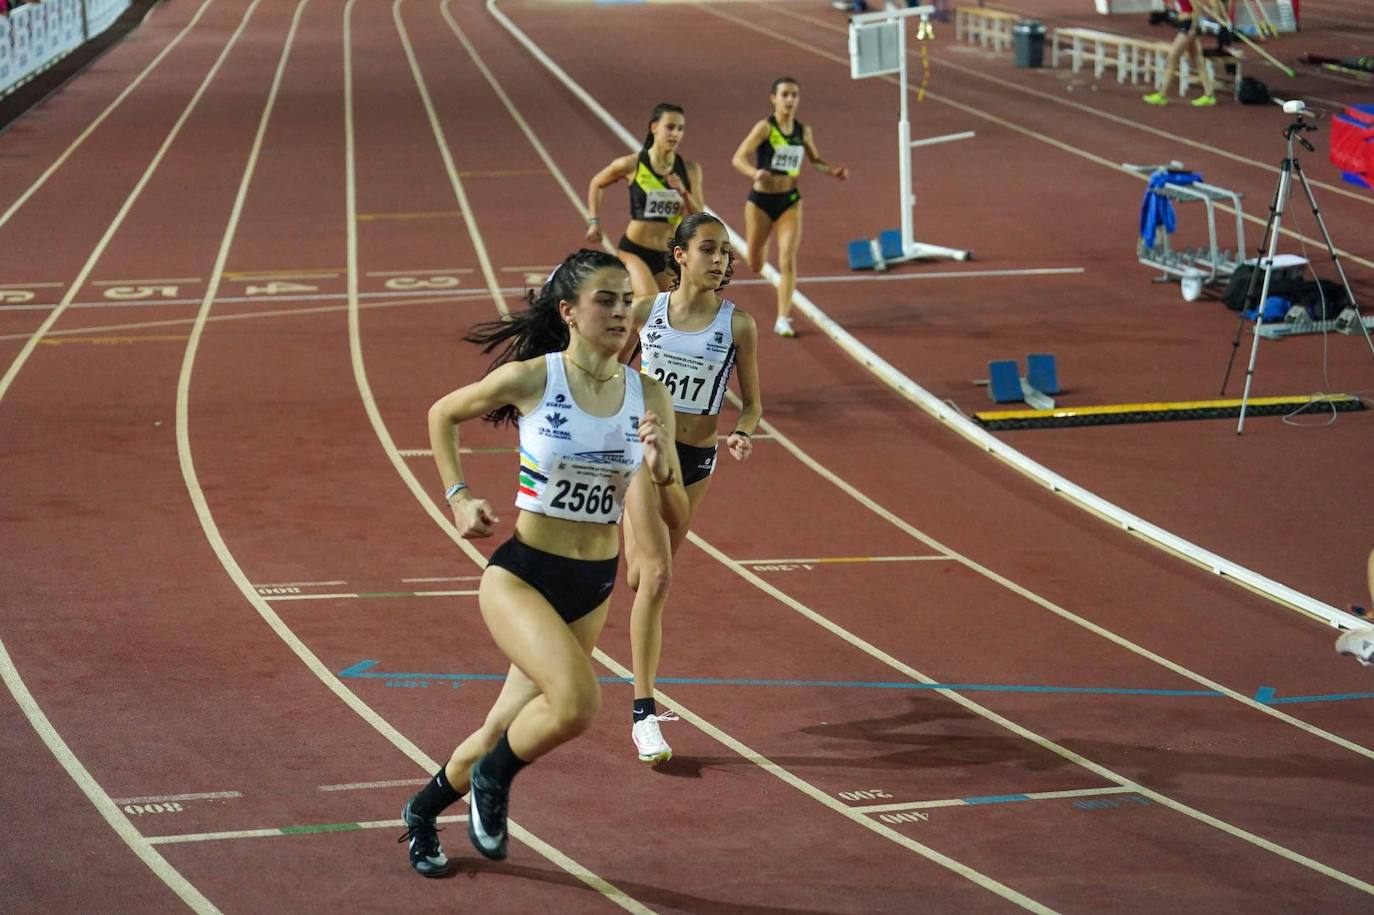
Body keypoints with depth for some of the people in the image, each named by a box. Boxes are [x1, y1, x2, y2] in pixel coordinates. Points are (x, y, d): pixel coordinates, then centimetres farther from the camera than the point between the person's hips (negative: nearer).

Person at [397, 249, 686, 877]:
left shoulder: (649, 397, -3)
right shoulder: (530, 379, -12)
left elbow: (675, 518, -1)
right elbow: (443, 414, 7)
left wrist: (659, 469, -21)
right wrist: (457, 497, -1)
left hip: (593, 590, 5)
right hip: (521, 574, -5)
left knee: (506, 730, 16)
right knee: (577, 701, -29)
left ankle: (423, 811, 45)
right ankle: (492, 780, 1)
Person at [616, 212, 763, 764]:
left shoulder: (738, 326, -4)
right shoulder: (645, 313, -4)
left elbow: (751, 402, 2)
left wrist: (742, 434, -17)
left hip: (696, 460, 2)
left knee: (646, 577, 17)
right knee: (657, 577, -16)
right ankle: (644, 714, -14)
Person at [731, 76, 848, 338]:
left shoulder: (803, 131, 0)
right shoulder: (765, 128, -14)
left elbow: (814, 159, 19)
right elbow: (738, 158, -20)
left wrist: (831, 171, 0)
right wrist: (754, 173, -40)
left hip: (790, 201, 2)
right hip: (761, 200, -2)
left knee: (788, 261, -12)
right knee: (755, 265, 12)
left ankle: (783, 319, -7)